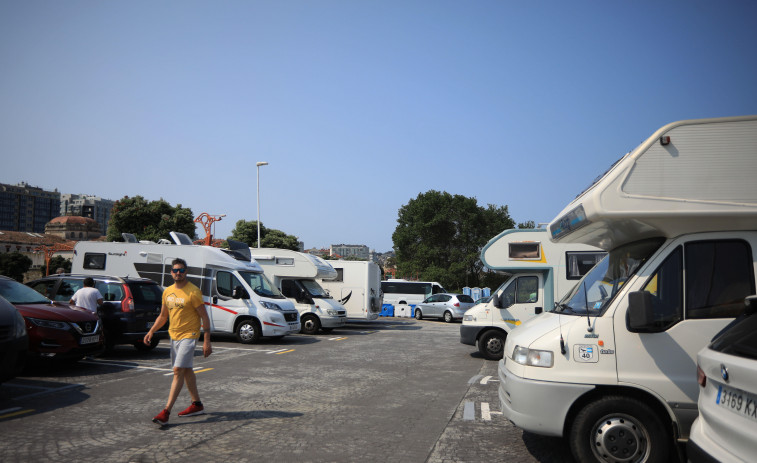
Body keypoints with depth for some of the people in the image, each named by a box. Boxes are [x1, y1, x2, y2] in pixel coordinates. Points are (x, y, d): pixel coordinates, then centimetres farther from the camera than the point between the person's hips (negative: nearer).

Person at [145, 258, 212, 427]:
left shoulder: (193, 292, -12)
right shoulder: (167, 292, 9)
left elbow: (204, 317, -12)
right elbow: (163, 316, 19)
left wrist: (207, 341, -15)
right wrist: (151, 331, 4)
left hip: (188, 336, -8)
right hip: (174, 335, 8)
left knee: (178, 370, -13)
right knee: (186, 370, 15)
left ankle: (166, 412, -14)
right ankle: (197, 405, 27)